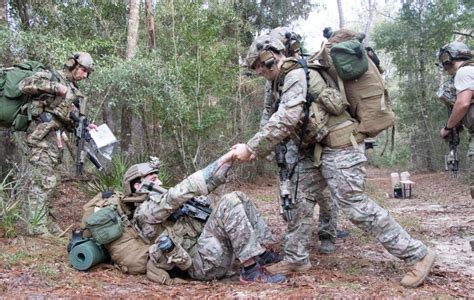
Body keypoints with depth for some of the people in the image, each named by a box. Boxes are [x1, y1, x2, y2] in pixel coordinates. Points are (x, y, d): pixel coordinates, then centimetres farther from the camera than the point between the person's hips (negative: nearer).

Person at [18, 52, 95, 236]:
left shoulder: (73, 92, 22)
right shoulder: (51, 76, 0)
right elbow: (24, 85, -15)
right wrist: (55, 87, -17)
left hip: (53, 137, 9)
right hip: (41, 134, -9)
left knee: (44, 180, 12)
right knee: (44, 180, -11)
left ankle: (43, 221, 18)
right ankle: (37, 226, -9)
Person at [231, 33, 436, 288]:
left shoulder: (295, 75, -13)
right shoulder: (288, 79, 19)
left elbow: (284, 120, -25)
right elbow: (287, 123, 20)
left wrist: (251, 147, -22)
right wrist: (259, 150, 12)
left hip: (340, 147, -10)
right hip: (323, 149, 10)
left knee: (355, 206, -9)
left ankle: (417, 255, 0)